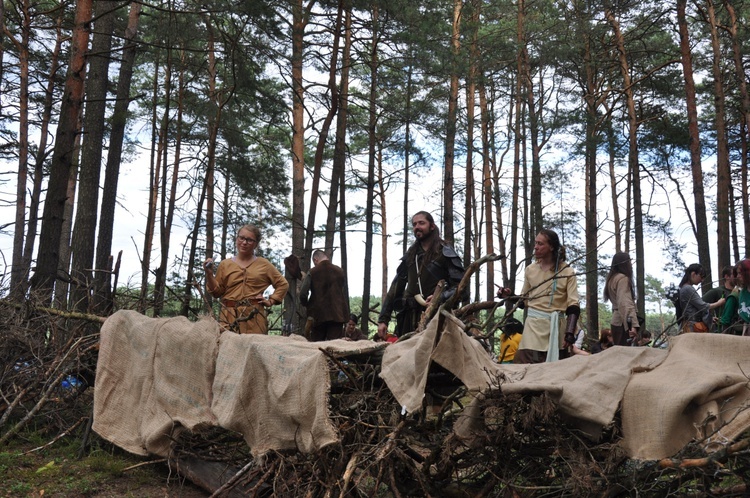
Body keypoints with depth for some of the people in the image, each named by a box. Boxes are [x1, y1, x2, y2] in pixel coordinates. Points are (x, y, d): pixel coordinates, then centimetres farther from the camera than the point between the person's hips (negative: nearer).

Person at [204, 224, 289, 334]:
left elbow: (283, 284, 17)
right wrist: (209, 274, -2)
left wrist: (271, 301, 7)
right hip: (229, 317, 1)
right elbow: (217, 292, 10)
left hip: (254, 317, 0)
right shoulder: (225, 264, 13)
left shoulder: (264, 265, 12)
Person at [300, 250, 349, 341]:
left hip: (318, 315, -1)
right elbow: (345, 294, 7)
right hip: (337, 315, 1)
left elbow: (303, 294, -8)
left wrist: (308, 306, 10)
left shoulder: (312, 272, -2)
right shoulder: (340, 271, 6)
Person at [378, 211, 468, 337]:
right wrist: (383, 319, 10)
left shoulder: (445, 253, 2)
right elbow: (396, 288, 17)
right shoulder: (410, 255, 18)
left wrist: (440, 298, -21)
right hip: (409, 318, 5)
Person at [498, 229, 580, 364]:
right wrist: (509, 296, -2)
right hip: (533, 326, 2)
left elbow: (573, 305, -8)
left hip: (556, 327, -2)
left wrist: (570, 332, -20)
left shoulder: (567, 271, -2)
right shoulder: (530, 270, 9)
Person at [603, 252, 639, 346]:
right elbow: (624, 303, -20)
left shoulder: (612, 278, 19)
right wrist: (633, 324, -28)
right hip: (622, 322, -9)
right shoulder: (623, 278, -7)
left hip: (616, 321, 9)